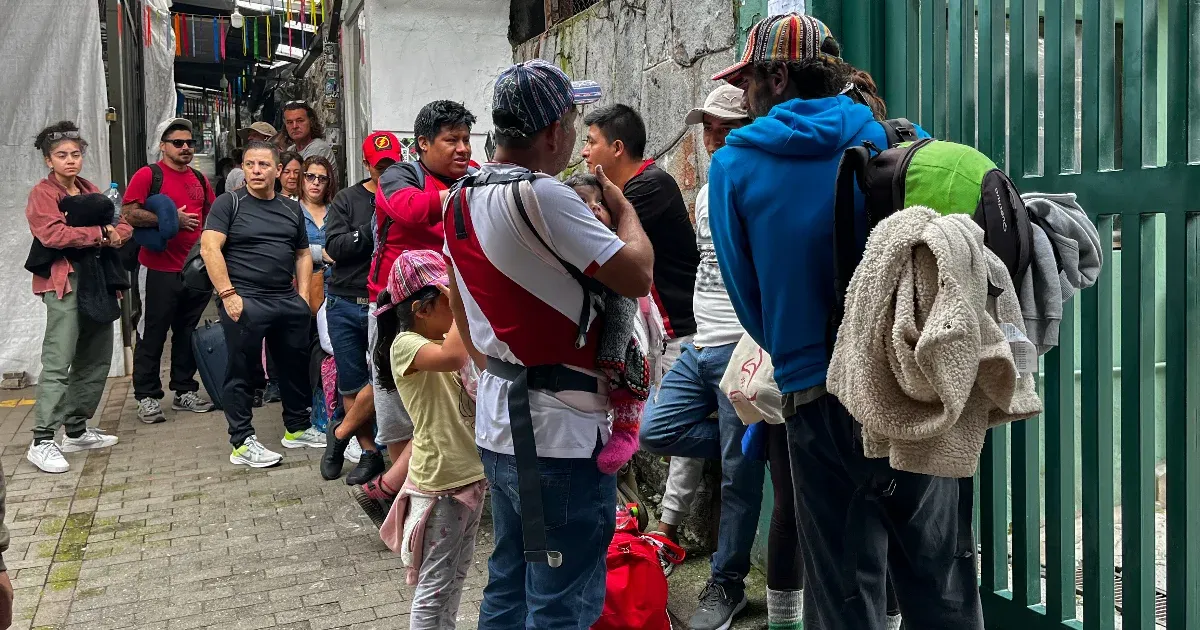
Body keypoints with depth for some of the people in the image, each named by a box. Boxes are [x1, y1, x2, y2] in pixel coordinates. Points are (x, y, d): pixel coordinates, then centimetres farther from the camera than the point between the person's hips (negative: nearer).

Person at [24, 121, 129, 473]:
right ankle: (42, 442, -9)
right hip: (65, 284, -8)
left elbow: (122, 226, 13)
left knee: (97, 359, 12)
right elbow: (53, 234, -21)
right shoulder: (43, 193, -3)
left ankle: (76, 430, 23)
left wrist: (117, 234, -10)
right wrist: (100, 233, -16)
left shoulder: (90, 191, 18)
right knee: (58, 362, -11)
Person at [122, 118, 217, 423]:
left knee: (188, 333, 13)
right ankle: (147, 397, 8)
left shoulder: (200, 179, 14)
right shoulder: (148, 175, -5)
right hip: (159, 270, -6)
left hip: (195, 270, 6)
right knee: (152, 334, 1)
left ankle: (184, 392, 23)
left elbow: (211, 215, 25)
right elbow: (128, 214, -14)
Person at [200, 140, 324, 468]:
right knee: (240, 371, 0)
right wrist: (228, 295, -18)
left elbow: (303, 254, 18)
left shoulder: (292, 209, 13)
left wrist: (303, 297, 7)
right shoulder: (229, 203, -2)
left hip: (288, 302, 6)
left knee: (296, 365, 14)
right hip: (245, 302, -5)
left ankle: (298, 428, 30)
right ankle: (242, 443, 7)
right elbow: (210, 248, -11)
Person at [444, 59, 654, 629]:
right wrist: (621, 204, -1)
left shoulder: (462, 199, 8)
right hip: (560, 435, -9)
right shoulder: (543, 196, -20)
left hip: (498, 426, 9)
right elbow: (637, 277, -18)